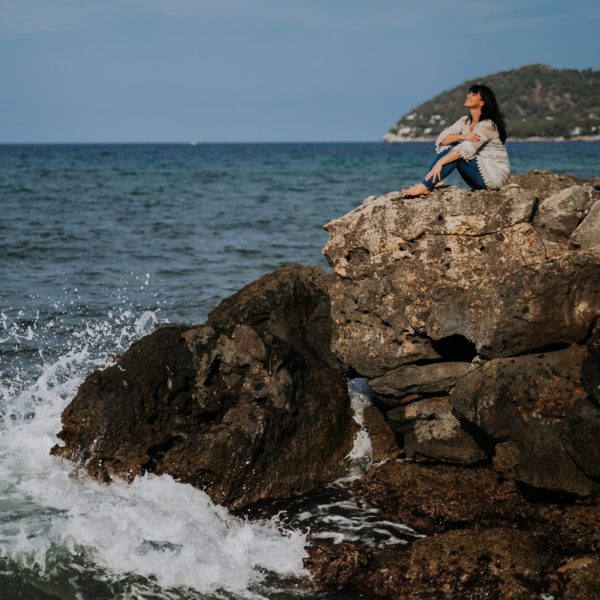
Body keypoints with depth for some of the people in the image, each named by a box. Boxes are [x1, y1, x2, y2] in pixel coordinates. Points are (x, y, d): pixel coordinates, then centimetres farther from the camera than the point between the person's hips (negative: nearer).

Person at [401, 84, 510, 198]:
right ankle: (425, 184, -23)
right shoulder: (465, 121, 7)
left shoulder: (488, 124, -17)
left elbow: (467, 148, -30)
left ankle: (424, 186, -32)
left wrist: (440, 163, -38)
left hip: (496, 174, -7)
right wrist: (461, 136, -27)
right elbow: (442, 139, -6)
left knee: (457, 153, -24)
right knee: (449, 147, -10)